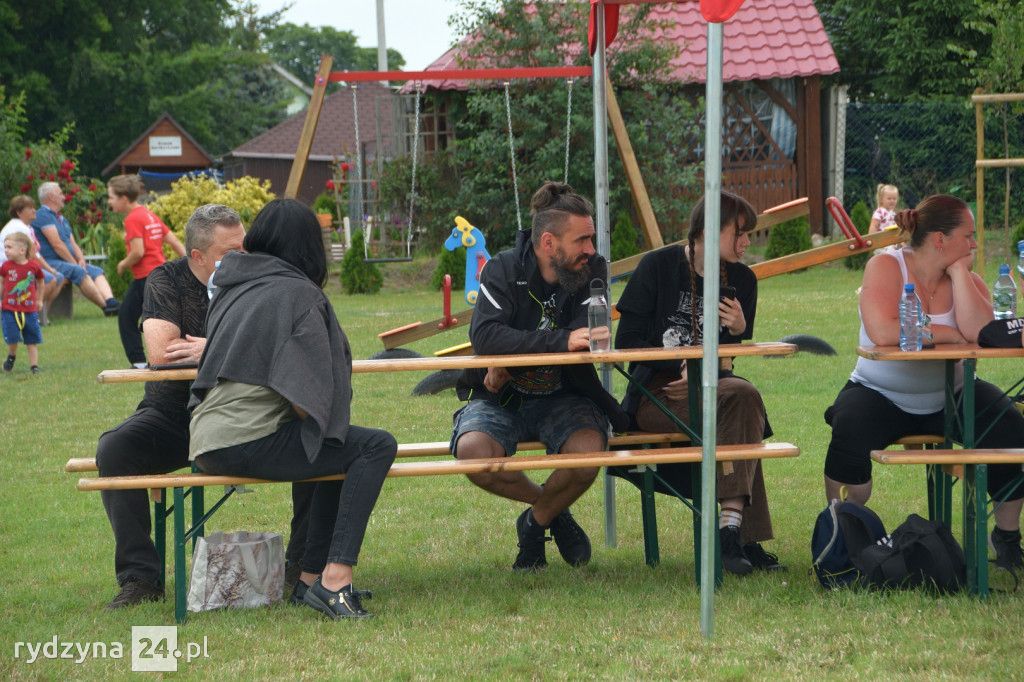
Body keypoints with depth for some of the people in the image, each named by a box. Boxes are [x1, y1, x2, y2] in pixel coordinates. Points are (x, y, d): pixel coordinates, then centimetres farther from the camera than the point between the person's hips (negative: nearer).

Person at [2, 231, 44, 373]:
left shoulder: (34, 266, -5)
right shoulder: (6, 266, -4)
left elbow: (40, 282, 12)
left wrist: (39, 300, 14)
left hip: (30, 310, 0)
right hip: (9, 309, 0)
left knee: (32, 341, 5)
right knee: (12, 339, -6)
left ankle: (34, 366, 14)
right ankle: (11, 357, 23)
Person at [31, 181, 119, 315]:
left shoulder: (62, 219, 24)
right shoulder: (43, 215, -8)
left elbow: (73, 244, 18)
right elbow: (57, 245, -15)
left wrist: (81, 260, -3)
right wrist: (75, 263, -14)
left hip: (67, 262, 9)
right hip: (50, 263, -9)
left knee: (96, 271, -10)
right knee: (78, 271, -31)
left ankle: (110, 301, -34)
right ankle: (105, 306, -32)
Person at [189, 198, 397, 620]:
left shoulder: (230, 289, 17)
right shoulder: (298, 293, -7)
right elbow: (306, 396, -15)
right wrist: (318, 428, 5)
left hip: (207, 442, 9)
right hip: (247, 440, -9)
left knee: (339, 449, 25)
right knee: (377, 447, -8)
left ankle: (312, 578, 22)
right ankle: (335, 579, -17)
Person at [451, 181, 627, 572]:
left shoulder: (593, 271, -5)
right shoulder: (504, 271, -11)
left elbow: (587, 342, -18)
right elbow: (484, 335, -28)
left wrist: (510, 364, -24)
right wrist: (560, 341, -39)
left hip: (562, 396, 1)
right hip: (498, 399, -1)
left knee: (589, 449, -32)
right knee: (474, 451, -32)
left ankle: (536, 521, 1)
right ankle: (551, 506, 0)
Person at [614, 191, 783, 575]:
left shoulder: (742, 280, 11)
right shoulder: (658, 266, -2)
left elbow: (729, 360, 13)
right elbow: (626, 341, -5)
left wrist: (738, 332, -9)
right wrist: (682, 366, -12)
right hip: (654, 395, -5)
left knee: (744, 401, -31)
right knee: (743, 396, -30)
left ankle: (732, 527, -34)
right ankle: (744, 537, -32)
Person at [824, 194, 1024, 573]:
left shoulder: (968, 280, 0)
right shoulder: (886, 267, -13)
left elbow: (979, 332, -23)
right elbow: (882, 333, -31)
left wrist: (958, 272, -17)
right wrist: (947, 334, -21)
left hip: (950, 396, 4)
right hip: (880, 395, -4)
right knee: (851, 432, -33)